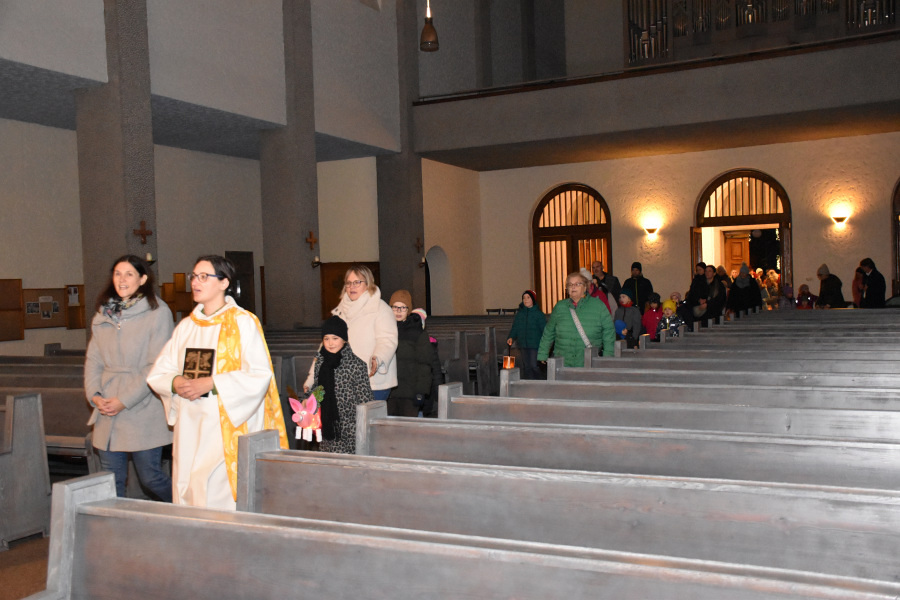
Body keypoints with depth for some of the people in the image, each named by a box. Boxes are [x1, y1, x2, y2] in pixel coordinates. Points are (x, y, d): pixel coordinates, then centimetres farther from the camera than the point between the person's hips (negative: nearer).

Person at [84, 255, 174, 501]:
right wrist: (94, 394, -4)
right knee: (111, 481, 9)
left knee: (151, 478, 1)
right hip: (107, 414, 5)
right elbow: (93, 358, 12)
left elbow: (157, 366, -11)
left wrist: (124, 400, -14)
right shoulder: (103, 315, 12)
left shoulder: (157, 313, -6)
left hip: (143, 411, -5)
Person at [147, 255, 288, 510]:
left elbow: (260, 375, -13)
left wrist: (211, 384, -19)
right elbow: (157, 373, 13)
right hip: (190, 426, 6)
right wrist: (176, 383, -9)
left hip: (227, 426, -6)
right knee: (187, 495, 5)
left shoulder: (243, 322, -4)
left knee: (218, 498, -11)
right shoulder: (186, 326, 14)